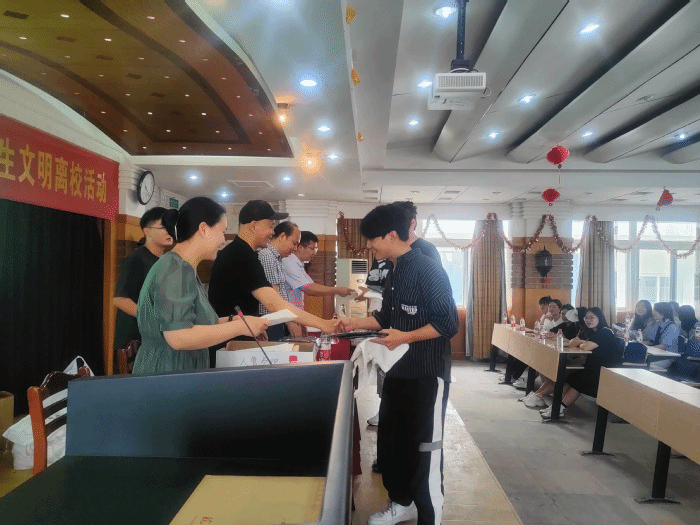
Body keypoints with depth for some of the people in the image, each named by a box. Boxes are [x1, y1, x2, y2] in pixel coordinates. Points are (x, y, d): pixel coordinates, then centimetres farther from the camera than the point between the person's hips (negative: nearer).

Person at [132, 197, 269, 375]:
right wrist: (241, 326, -21)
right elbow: (178, 337, -27)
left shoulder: (184, 268, 12)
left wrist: (232, 320, 5)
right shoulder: (176, 269, -19)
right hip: (165, 375, -9)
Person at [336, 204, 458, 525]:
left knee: (424, 450, 3)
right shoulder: (396, 273, 10)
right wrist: (354, 324, 9)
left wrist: (405, 337, -24)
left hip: (426, 376, -9)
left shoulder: (428, 269, -17)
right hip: (398, 373, 9)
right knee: (389, 442, 19)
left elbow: (447, 324, -20)